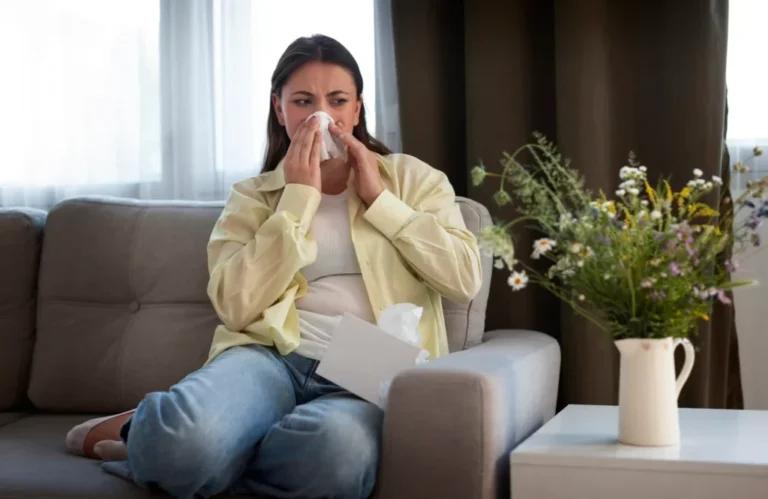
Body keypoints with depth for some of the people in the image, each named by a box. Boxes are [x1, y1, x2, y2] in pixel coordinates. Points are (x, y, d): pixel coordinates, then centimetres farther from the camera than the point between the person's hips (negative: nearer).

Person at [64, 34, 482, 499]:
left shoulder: (412, 178, 16)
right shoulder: (253, 197, 15)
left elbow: (465, 278, 1)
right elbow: (237, 306, -2)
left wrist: (378, 198, -1)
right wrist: (299, 199, -3)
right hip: (271, 356, 0)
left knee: (336, 451, -39)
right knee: (187, 437, -38)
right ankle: (148, 428, -1)